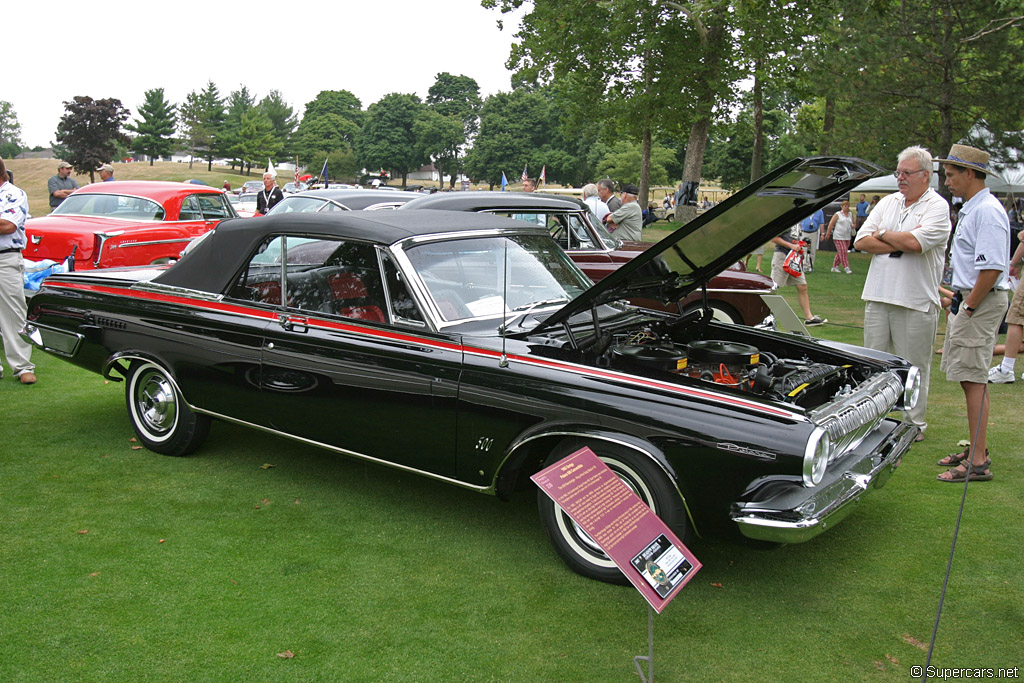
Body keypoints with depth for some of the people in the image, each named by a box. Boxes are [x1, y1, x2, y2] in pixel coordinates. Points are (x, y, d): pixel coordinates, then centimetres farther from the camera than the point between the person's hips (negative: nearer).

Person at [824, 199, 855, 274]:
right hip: (838, 237, -5)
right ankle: (846, 267, -12)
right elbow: (831, 224, -2)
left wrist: (853, 226, 0)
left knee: (840, 253, 7)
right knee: (843, 252, -12)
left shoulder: (850, 215, 14)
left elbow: (853, 223, 25)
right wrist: (828, 234, -6)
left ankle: (835, 267, 16)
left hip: (847, 237, 5)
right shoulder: (837, 214, 0)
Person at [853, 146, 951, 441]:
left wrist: (883, 234, -5)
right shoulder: (888, 203, 14)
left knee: (914, 366, 4)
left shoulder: (938, 206, -3)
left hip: (916, 301, -5)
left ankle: (915, 423, 16)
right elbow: (861, 241, 3)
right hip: (878, 295, 5)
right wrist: (901, 243, -9)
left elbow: (915, 243, -21)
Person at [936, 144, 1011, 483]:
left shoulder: (987, 211, -17)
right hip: (971, 300, 11)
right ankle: (976, 450, 23)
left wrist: (968, 307, -19)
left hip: (982, 302, -11)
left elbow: (992, 269, -24)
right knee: (972, 378, 14)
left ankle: (978, 463, -6)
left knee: (973, 379, -9)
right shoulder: (971, 209, 16)